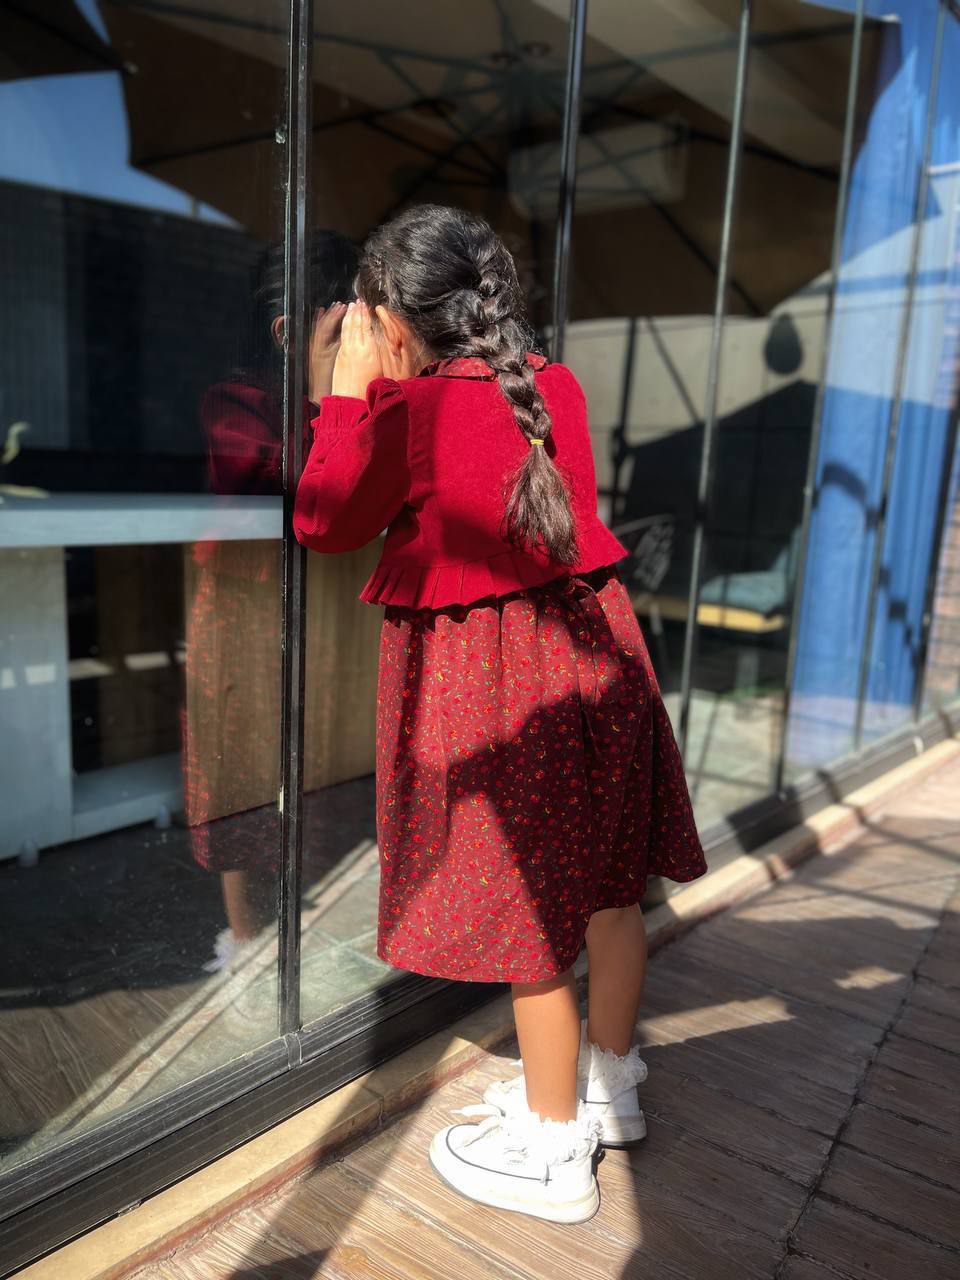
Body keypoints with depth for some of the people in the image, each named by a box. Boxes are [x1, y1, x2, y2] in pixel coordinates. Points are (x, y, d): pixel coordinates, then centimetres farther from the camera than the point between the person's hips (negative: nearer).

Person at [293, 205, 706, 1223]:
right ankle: (609, 1084, 38)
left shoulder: (407, 409, -13)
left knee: (527, 911, 6)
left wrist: (350, 391, 4)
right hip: (591, 645, 8)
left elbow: (325, 524, 0)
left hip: (490, 677, -7)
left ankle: (553, 1152, 25)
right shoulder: (554, 387, 7)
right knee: (604, 883, 17)